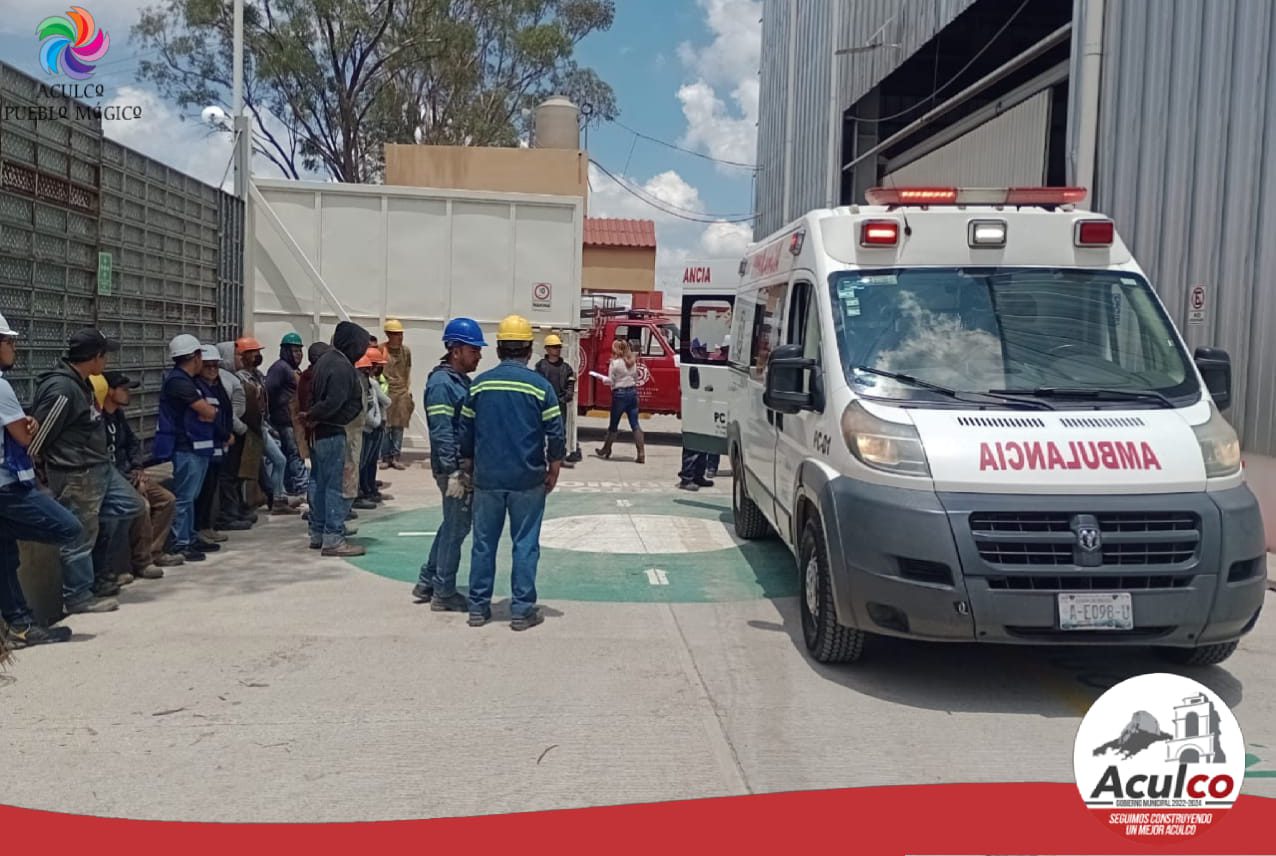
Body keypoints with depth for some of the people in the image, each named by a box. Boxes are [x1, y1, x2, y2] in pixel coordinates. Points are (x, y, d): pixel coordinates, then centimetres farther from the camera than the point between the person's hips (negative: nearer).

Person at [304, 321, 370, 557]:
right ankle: (333, 538, -1)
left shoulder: (327, 358, 13)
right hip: (332, 431, -10)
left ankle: (317, 533, 24)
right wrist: (312, 417, -9)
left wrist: (311, 416, 7)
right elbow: (333, 403, -22)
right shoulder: (342, 367, -18)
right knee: (335, 485, -4)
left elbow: (314, 394, 15)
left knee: (320, 483, 15)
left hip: (319, 431, 10)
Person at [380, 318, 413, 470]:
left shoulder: (406, 350, 7)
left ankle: (396, 457, 12)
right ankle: (385, 458, 8)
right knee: (385, 427, -1)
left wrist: (409, 388, 9)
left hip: (402, 392, 4)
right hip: (386, 392, -3)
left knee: (399, 426, 5)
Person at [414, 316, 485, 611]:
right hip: (454, 467, -10)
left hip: (466, 464, 10)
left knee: (453, 524, 17)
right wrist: (453, 470, -24)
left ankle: (427, 582, 28)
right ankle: (443, 593, 10)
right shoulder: (441, 383, -16)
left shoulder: (462, 380, 14)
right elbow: (441, 432, -21)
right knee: (456, 527, -2)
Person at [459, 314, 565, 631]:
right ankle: (522, 609, 9)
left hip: (487, 477, 3)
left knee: (484, 542, 11)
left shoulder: (480, 384, 1)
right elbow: (556, 434, -7)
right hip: (528, 480, -2)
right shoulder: (540, 386, -7)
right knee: (525, 544, 5)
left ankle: (478, 607, 17)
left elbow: (465, 432, 7)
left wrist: (468, 467, 20)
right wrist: (553, 471, 7)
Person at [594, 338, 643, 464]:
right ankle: (641, 454, -7)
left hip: (620, 394, -5)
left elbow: (611, 382, -9)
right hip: (633, 392, 5)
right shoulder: (633, 362, 8)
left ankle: (606, 450, 26)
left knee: (613, 425, 10)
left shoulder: (615, 363, -10)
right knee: (635, 424, 2)